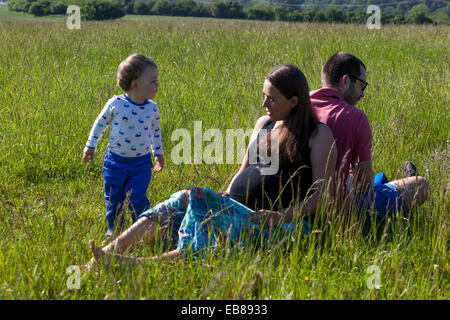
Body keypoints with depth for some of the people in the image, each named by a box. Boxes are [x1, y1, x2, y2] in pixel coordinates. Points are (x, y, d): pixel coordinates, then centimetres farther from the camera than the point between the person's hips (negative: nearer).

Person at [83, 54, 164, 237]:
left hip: (142, 162, 0)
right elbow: (101, 123, 4)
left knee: (137, 199, -7)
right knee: (114, 198, 11)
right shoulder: (116, 103, -11)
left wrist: (158, 154, 20)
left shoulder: (152, 108, -3)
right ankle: (113, 228, 31)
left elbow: (156, 131, 15)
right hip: (116, 160, 0)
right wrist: (90, 146, 8)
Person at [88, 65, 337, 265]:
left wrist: (282, 216, -21)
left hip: (280, 228, -7)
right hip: (238, 209, 7)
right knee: (184, 200, -20)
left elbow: (320, 195, -7)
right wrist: (225, 197, 6)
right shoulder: (263, 124, 20)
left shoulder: (319, 135, -1)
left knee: (201, 200, -32)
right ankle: (110, 251, -30)